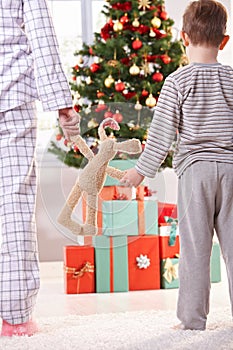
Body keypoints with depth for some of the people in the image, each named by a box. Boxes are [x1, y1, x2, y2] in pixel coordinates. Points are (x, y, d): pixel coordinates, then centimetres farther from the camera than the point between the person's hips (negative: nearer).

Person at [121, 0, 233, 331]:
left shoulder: (177, 81, -5)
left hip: (194, 169, -3)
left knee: (195, 247, 0)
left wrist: (143, 170, 5)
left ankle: (192, 317, 4)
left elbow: (162, 133, -5)